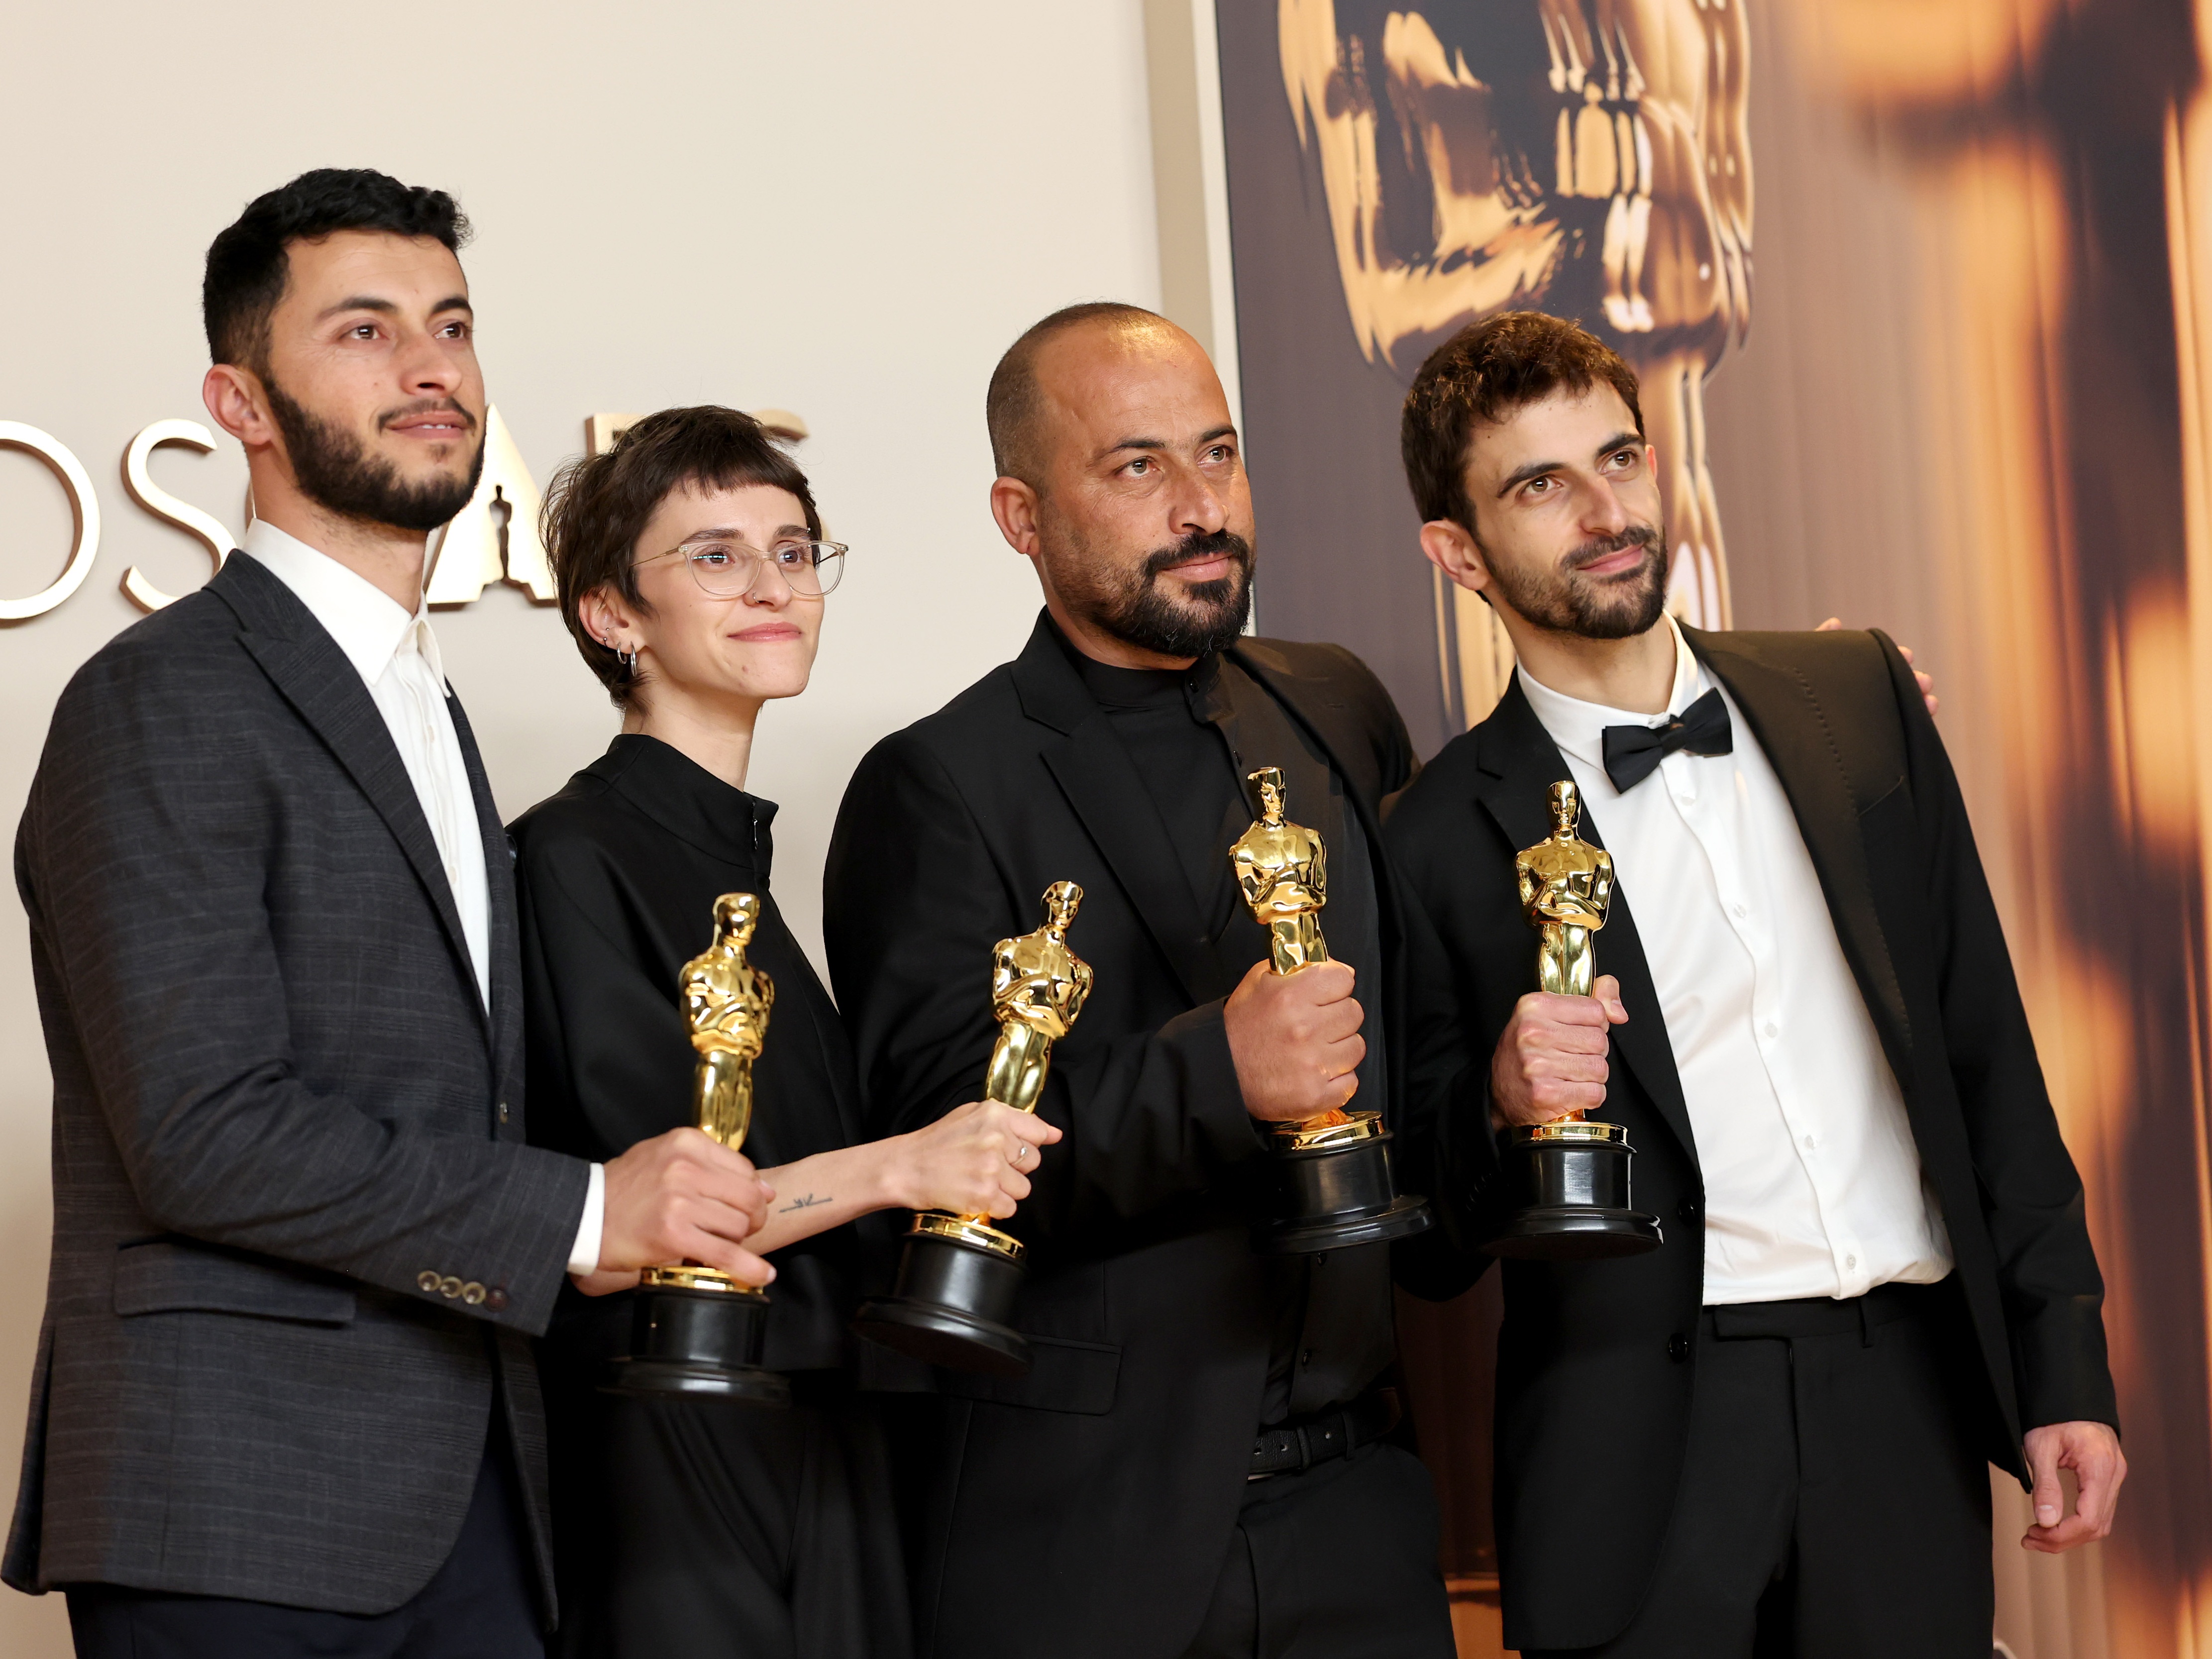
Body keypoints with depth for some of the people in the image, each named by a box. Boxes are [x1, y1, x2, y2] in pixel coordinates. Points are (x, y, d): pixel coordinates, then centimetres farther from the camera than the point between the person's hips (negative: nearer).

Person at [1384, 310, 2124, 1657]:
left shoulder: (1860, 695, 8)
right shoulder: (1444, 839, -3)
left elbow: (1985, 1044, 10)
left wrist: (2063, 1370, 7)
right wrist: (1502, 1109, -19)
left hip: (1910, 1394, 3)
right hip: (1648, 1446, -3)